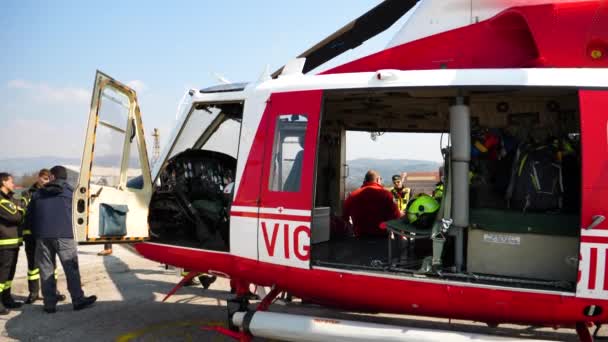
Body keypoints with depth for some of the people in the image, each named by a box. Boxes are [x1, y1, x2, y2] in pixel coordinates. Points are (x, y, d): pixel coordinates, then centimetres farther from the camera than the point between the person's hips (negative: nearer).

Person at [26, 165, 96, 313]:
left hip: (42, 236, 3)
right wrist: (72, 230, 16)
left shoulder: (38, 193, 14)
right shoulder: (70, 191, 6)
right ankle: (78, 300, 1)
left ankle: (49, 303, 9)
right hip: (64, 235, -3)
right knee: (71, 268, 1)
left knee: (46, 270, 8)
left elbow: (29, 216, 14)